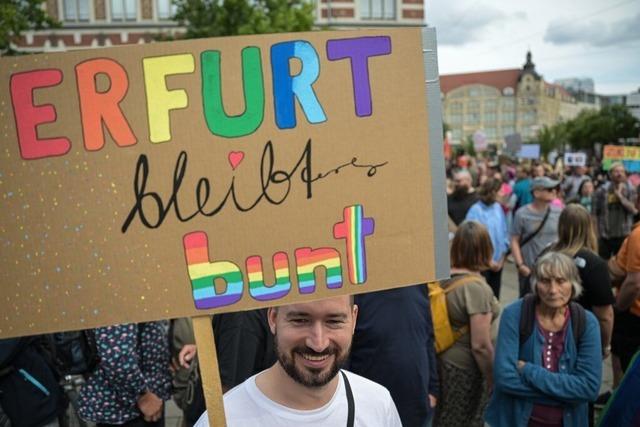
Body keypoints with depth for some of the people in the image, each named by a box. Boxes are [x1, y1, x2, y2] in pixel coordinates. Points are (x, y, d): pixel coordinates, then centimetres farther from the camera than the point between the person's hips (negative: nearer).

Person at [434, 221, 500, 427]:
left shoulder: (445, 278, -4)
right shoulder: (477, 288, -25)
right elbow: (480, 346, -24)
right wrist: (494, 380, -10)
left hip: (444, 362, 6)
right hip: (467, 370, -6)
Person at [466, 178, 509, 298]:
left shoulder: (498, 208, 1)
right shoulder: (475, 211, -16)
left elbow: (504, 232, 7)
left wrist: (502, 257, 2)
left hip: (497, 261, 5)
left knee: (495, 296, 15)